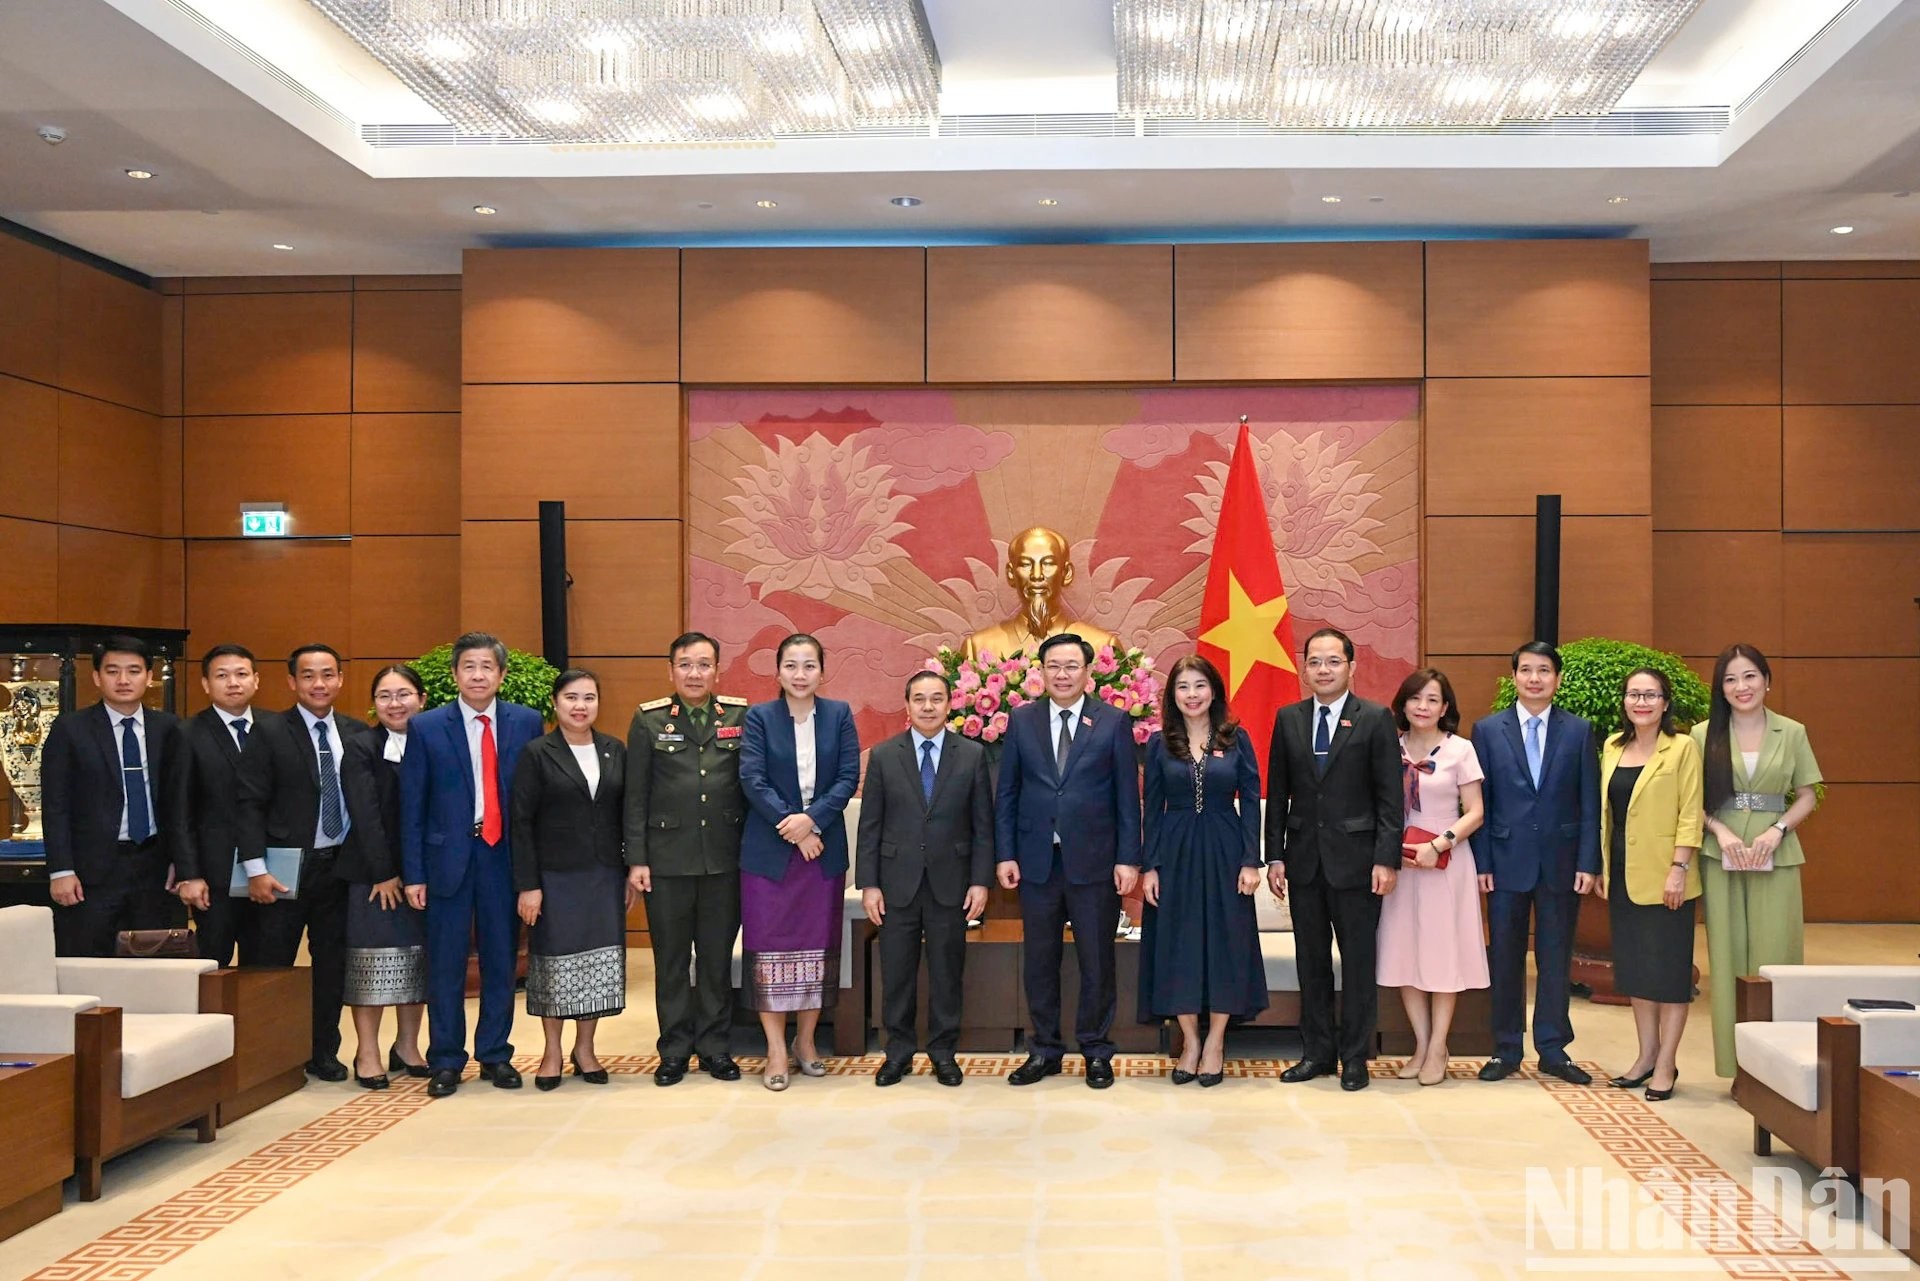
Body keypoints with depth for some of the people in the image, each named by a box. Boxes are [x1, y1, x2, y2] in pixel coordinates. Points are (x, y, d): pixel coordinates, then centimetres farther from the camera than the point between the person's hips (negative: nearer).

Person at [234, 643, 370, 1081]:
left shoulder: (356, 734, 7)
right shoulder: (269, 732, -4)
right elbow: (248, 804, -8)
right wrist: (256, 869, -14)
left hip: (339, 865, 4)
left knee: (332, 962, 10)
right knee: (273, 963, 3)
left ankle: (324, 1052, 22)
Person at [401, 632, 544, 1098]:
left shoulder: (527, 723, 2)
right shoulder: (426, 727, 0)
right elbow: (412, 806, 1)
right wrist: (413, 874, -3)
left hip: (505, 855, 1)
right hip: (448, 858, -1)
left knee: (501, 960, 8)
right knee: (445, 963, 5)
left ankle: (495, 1054, 21)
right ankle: (446, 1061, 16)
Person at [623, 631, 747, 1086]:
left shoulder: (740, 716, 3)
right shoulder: (649, 720, 2)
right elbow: (636, 796, 2)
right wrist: (637, 859, -3)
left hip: (725, 859, 1)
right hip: (668, 858, 0)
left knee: (718, 957, 8)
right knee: (671, 960, 7)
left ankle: (714, 1046, 20)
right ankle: (675, 1050, 18)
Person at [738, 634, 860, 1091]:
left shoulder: (839, 715, 3)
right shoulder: (759, 717, -1)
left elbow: (849, 777, -3)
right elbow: (753, 781, -9)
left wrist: (812, 820, -16)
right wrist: (791, 827, -16)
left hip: (825, 848, 2)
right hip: (768, 852, -2)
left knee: (819, 946, 8)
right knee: (770, 946, 0)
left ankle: (805, 1041, 22)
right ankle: (776, 1051, 9)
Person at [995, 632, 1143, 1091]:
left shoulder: (1114, 722, 0)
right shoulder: (1021, 720, 5)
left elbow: (1127, 796, -1)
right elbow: (1006, 794, 6)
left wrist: (1127, 859, -6)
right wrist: (1005, 855, 0)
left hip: (1094, 862, -2)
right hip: (1036, 860, 2)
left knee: (1097, 961, 6)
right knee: (1039, 961, 9)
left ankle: (1097, 1052, 19)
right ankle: (1045, 1050, 21)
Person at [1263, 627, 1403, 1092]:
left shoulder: (1376, 719, -3)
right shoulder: (1288, 719, 7)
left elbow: (1390, 796, -5)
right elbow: (1277, 793, 9)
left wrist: (1387, 859, -11)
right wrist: (1274, 855, 4)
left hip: (1355, 859, -3)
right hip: (1304, 859, 3)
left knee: (1358, 962, 4)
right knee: (1311, 962, 11)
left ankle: (1355, 1057, 14)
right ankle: (1316, 1052, 22)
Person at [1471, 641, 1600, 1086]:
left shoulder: (1579, 731, 4)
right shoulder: (1487, 730, 3)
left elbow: (1590, 803, 3)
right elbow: (1479, 802, 2)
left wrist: (1588, 863, -4)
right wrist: (1482, 862, -4)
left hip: (1561, 862, 0)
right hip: (1507, 862, 0)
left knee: (1556, 959, 7)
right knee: (1505, 959, 6)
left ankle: (1553, 1049, 17)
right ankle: (1506, 1050, 16)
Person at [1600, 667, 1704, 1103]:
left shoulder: (1682, 748, -6)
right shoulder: (1613, 748, 10)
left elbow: (1690, 814, -10)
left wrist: (1679, 868, -17)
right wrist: (1601, 866, 11)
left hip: (1663, 876, -6)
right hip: (1623, 874, 6)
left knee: (1669, 968, 1)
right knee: (1634, 967, 11)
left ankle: (1665, 1065, 6)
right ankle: (1646, 1054, 21)